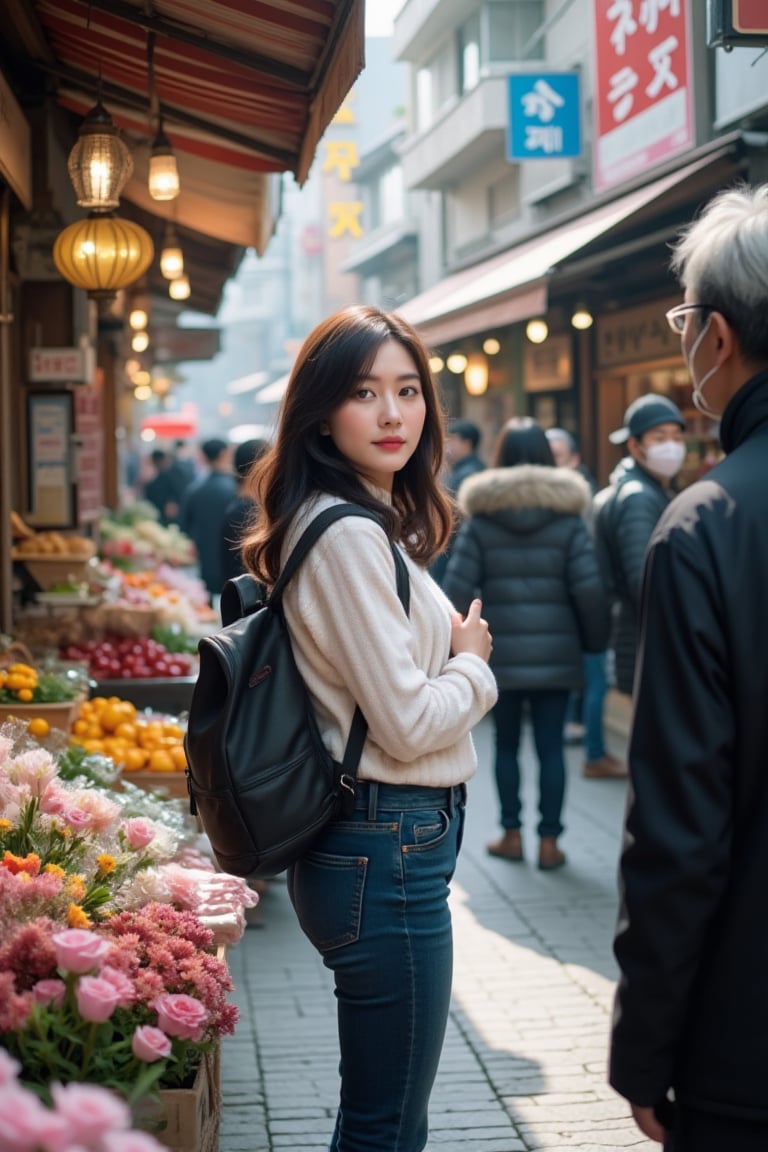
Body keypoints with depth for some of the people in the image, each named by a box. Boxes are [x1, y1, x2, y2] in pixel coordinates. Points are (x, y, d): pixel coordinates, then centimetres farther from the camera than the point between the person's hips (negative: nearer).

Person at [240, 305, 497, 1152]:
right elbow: (407, 724, -20)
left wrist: (453, 648, 4)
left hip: (386, 843, 10)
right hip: (387, 851, -10)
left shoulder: (371, 523, 12)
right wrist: (473, 665, -3)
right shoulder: (348, 536, -19)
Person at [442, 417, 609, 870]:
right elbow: (589, 590, -6)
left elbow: (458, 587, -7)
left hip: (501, 654, 0)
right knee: (551, 747, 6)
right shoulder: (568, 519, -2)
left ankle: (512, 834, 19)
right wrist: (595, 641, 7)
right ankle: (549, 841, 8)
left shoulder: (480, 520, -2)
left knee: (507, 744, 14)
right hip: (556, 654, 0)